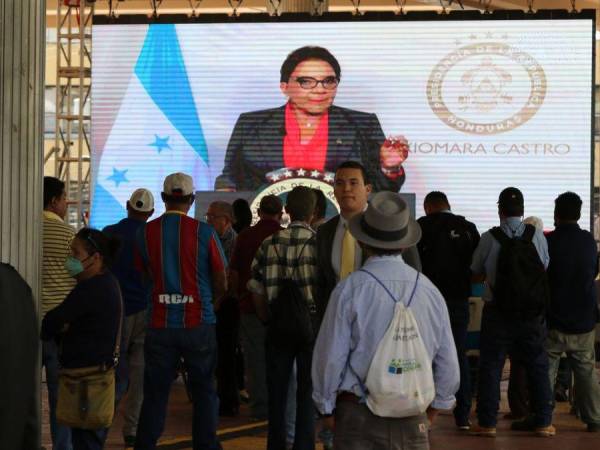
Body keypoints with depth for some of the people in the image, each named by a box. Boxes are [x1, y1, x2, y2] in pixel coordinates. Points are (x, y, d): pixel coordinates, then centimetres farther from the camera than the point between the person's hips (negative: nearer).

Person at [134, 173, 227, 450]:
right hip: (198, 323, -2)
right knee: (203, 391, 9)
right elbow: (221, 285, -1)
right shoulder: (204, 232, -7)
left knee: (155, 393, 8)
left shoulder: (145, 232, 0)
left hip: (160, 325, 2)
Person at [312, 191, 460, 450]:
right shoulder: (430, 291, 1)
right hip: (413, 419, 3)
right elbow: (448, 363, 8)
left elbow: (330, 357, -7)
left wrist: (327, 406, 8)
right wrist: (435, 406, 23)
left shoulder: (349, 290, -10)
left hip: (358, 416, -3)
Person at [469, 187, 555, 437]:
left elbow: (475, 274, 3)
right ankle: (543, 421, 16)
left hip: (498, 311, -2)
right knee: (537, 365, 12)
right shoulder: (537, 236, -4)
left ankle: (487, 422, 6)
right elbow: (546, 269, 8)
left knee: (490, 365, 5)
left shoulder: (489, 239, -9)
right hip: (532, 311, 2)